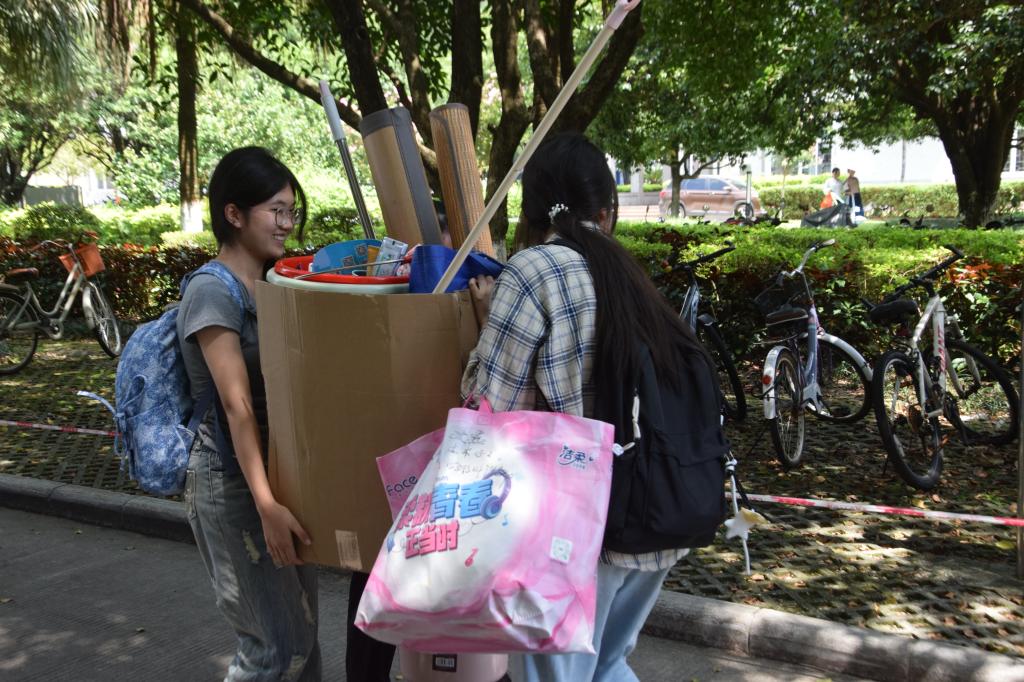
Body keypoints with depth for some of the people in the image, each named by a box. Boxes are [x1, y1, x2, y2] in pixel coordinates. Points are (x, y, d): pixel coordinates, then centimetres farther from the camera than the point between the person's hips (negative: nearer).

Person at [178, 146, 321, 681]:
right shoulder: (212, 292, -15)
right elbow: (237, 406, -21)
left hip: (280, 468, 8)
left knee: (300, 628, 15)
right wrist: (266, 504, -24)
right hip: (232, 478, -8)